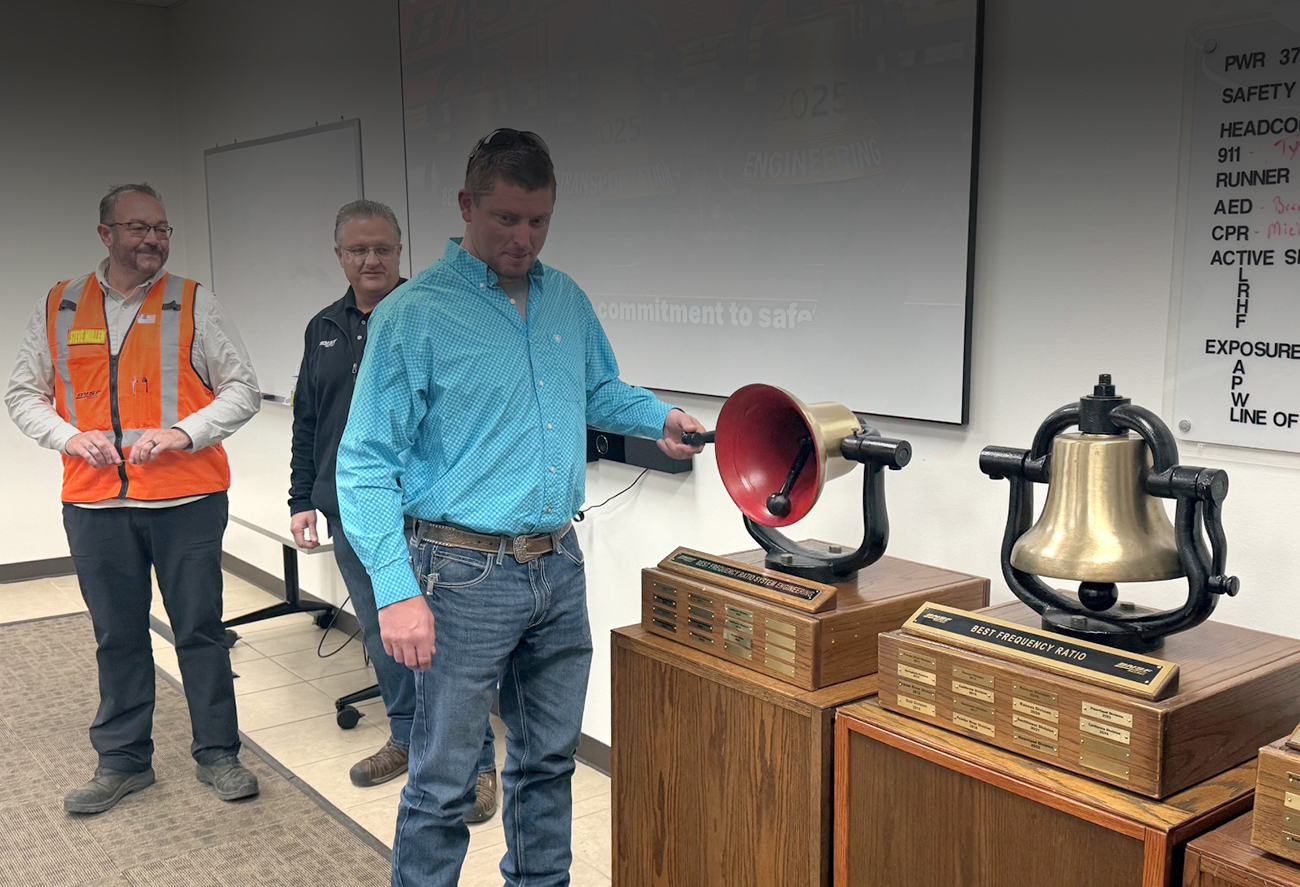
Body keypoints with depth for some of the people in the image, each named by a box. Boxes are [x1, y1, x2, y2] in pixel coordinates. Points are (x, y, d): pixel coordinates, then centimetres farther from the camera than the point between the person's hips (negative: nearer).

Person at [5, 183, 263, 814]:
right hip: (94, 501, 2)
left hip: (187, 499, -2)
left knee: (200, 629, 4)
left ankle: (216, 753, 19)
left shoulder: (192, 303, 2)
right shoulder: (59, 308, 8)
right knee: (117, 636, 12)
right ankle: (123, 761, 25)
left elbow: (243, 389, 2)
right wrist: (68, 436, -6)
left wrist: (184, 432, -12)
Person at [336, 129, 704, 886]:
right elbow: (367, 465, -13)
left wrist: (659, 417, 10)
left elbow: (599, 389, 26)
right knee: (444, 782, 3)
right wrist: (396, 590, -19)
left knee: (550, 758, 20)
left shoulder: (567, 300, 8)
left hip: (559, 567, 6)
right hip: (466, 573, -6)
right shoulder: (414, 315, -11)